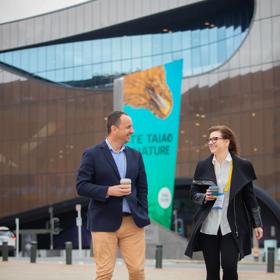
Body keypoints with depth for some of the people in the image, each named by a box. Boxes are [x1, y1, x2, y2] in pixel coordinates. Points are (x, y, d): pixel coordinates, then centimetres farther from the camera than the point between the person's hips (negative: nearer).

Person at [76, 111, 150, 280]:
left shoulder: (135, 155, 12)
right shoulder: (93, 154, -2)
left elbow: (142, 188, 14)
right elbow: (81, 186, -6)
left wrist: (143, 216, 6)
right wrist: (108, 191, -17)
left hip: (133, 222, 4)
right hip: (104, 222, -4)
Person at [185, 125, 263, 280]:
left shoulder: (243, 166, 0)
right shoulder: (203, 166, 4)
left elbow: (250, 197, 5)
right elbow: (193, 193, 10)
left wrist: (257, 224, 5)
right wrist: (204, 197, -12)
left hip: (232, 227, -2)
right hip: (208, 227, 2)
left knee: (229, 267, -10)